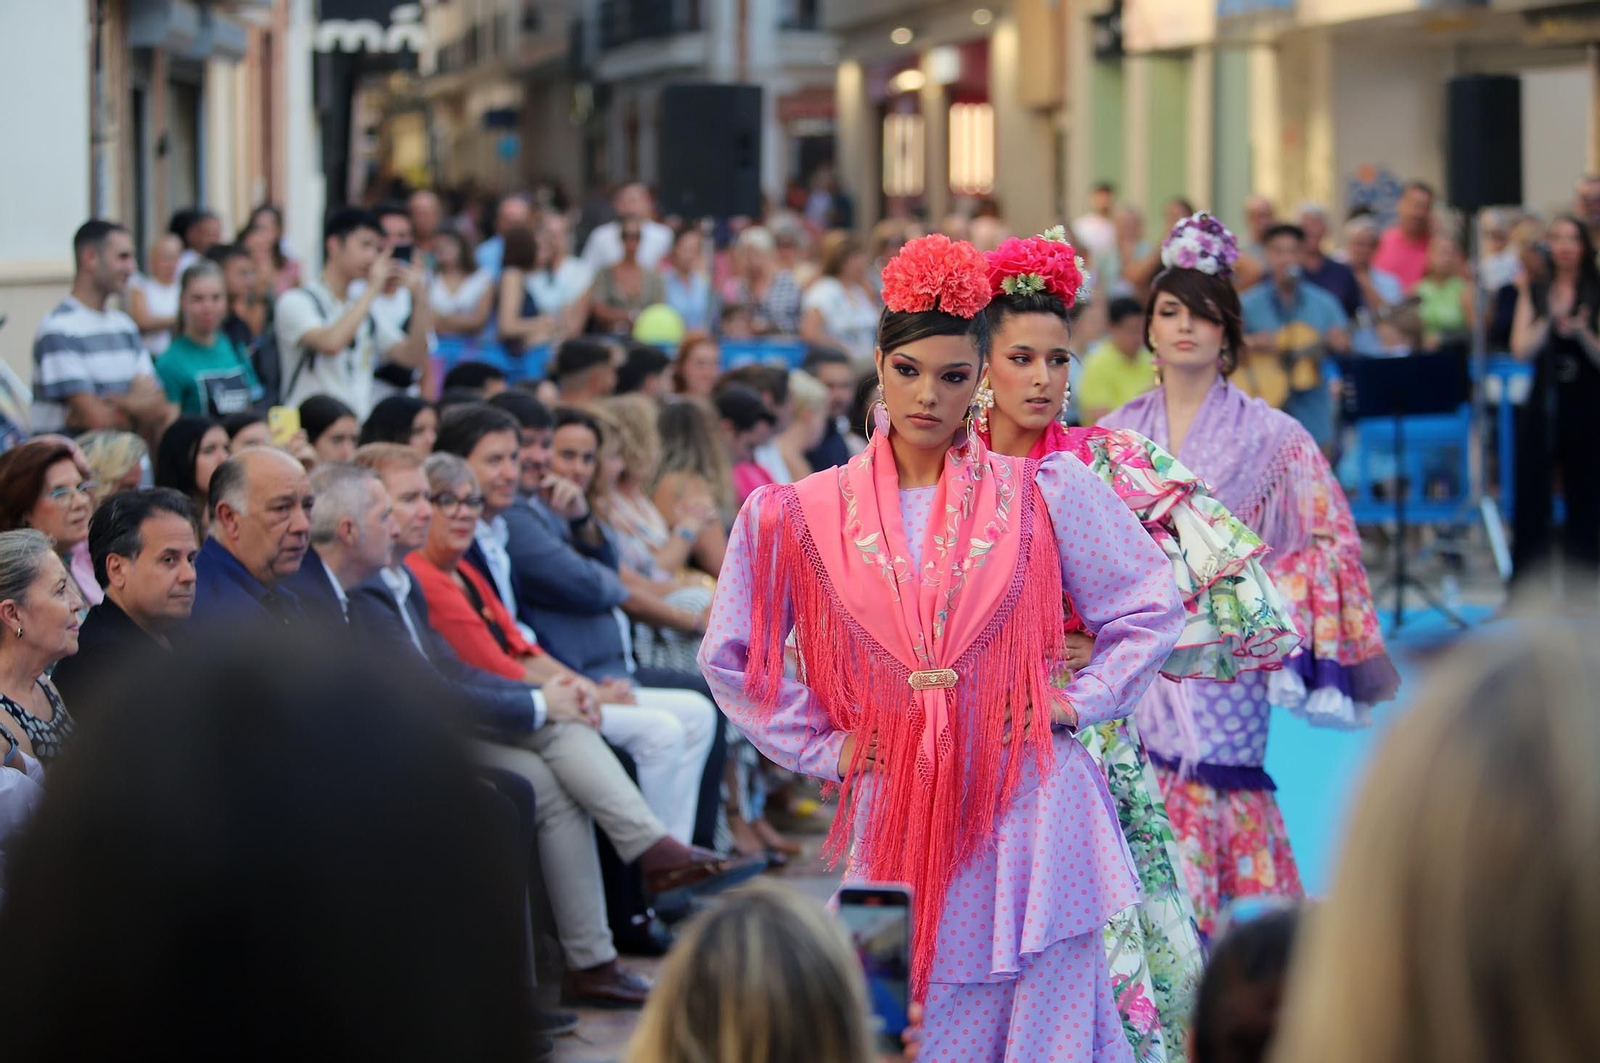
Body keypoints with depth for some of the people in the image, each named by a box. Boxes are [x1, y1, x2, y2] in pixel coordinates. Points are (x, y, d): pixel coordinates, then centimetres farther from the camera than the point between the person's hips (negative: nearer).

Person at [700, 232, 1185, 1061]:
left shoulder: (1045, 494, 3)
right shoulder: (806, 514, 4)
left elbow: (1150, 609, 11)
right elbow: (733, 657, 13)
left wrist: (1079, 702, 1)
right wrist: (822, 748, 6)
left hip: (1025, 808, -1)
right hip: (892, 819, 1)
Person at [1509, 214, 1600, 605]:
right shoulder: (1535, 292, 7)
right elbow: (1521, 349, -3)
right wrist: (1550, 320, -16)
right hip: (1542, 406, 1)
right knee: (1531, 498, -2)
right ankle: (1525, 593, 3)